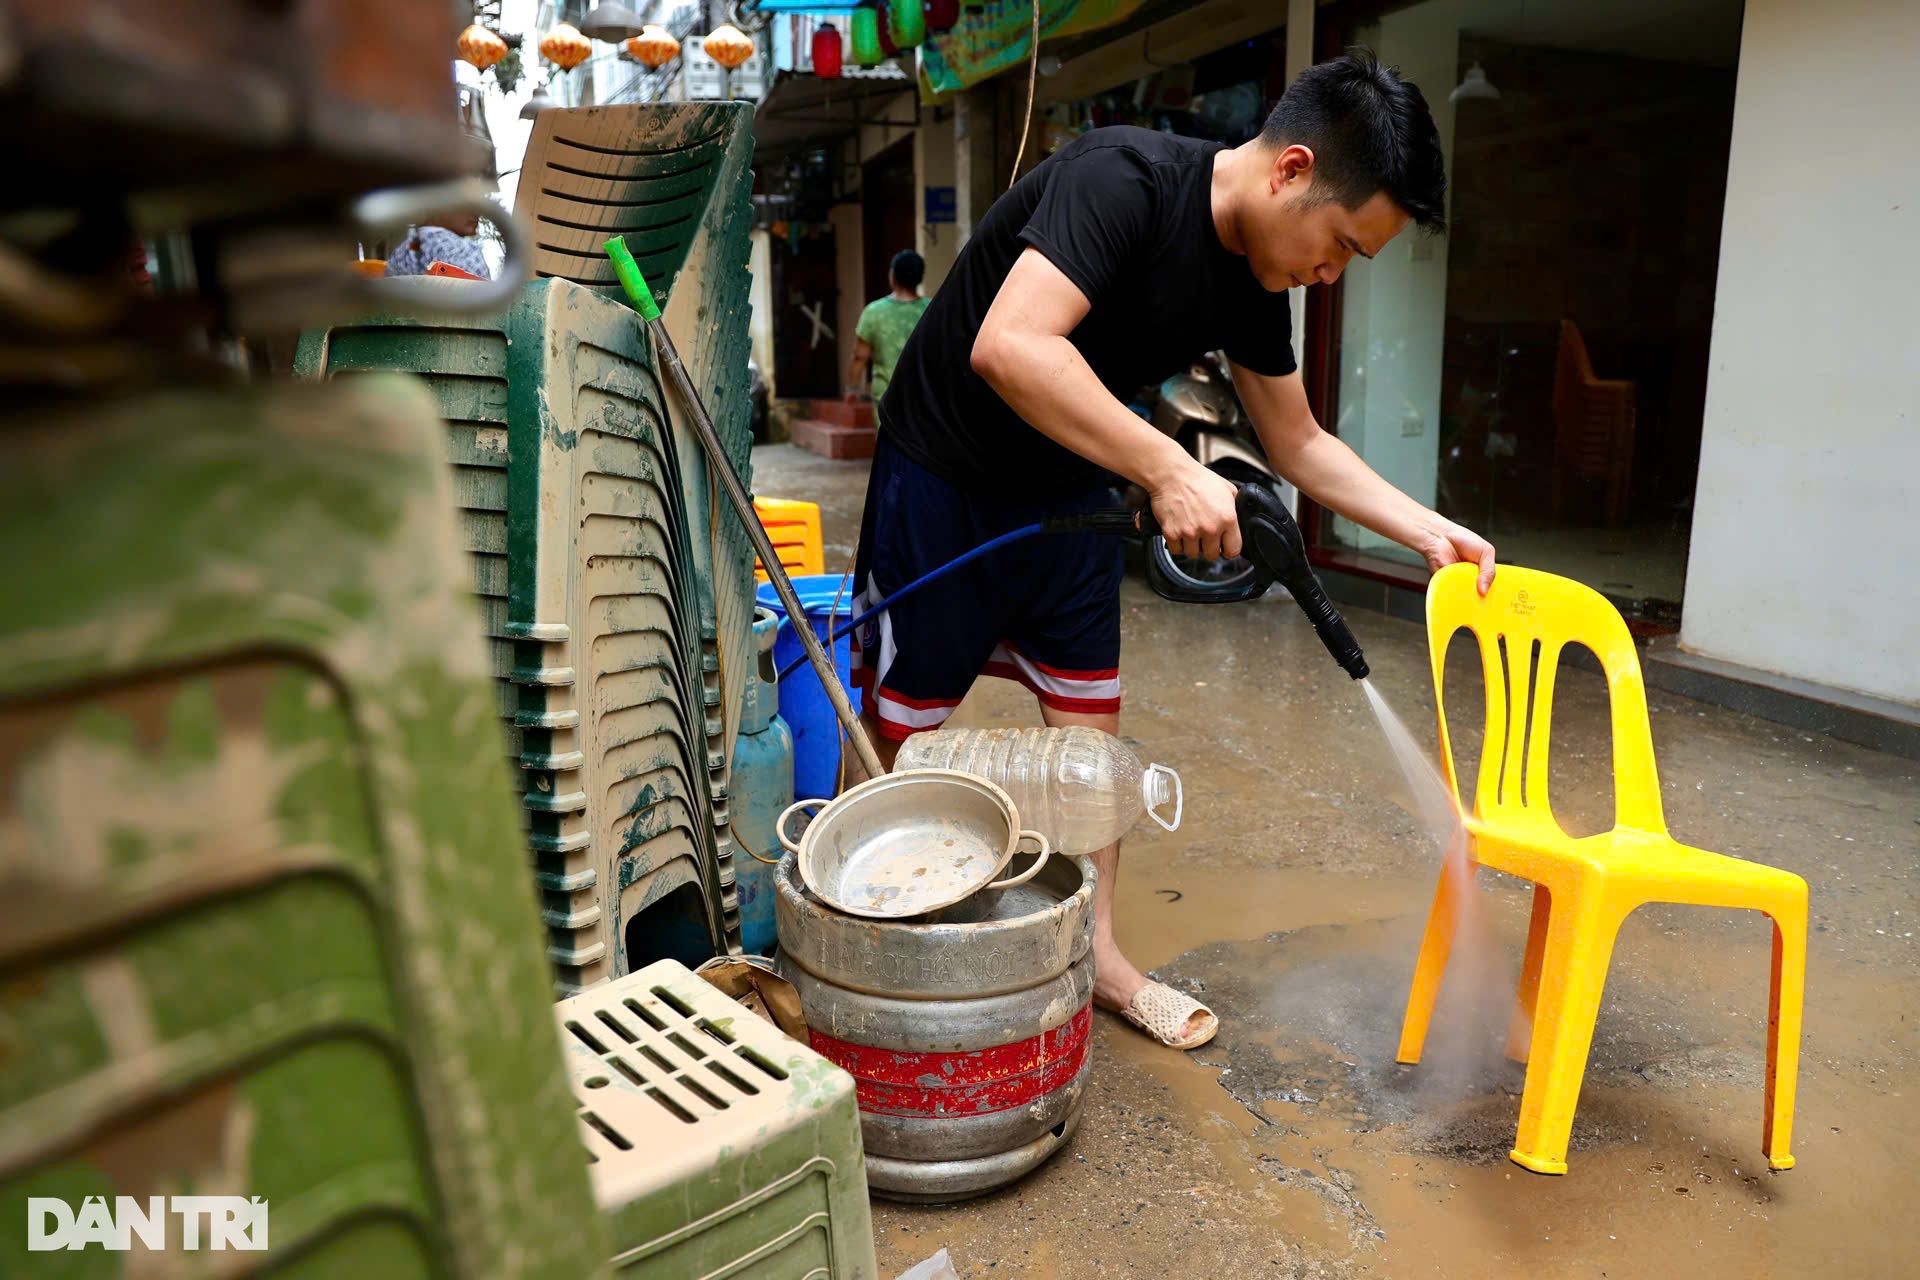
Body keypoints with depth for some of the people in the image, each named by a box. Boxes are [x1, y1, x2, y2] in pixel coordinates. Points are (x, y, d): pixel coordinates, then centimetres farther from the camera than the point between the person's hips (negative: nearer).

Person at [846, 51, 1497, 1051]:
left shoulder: (1252, 278, -2)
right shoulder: (1124, 178, -26)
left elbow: (1298, 444, 9)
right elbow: (1008, 348, -40)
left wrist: (1426, 529, 1)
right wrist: (1168, 471, -39)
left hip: (1069, 491, 7)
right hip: (946, 476, -7)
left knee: (1090, 723, 7)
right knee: (896, 728, 1)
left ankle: (1095, 952, 22)